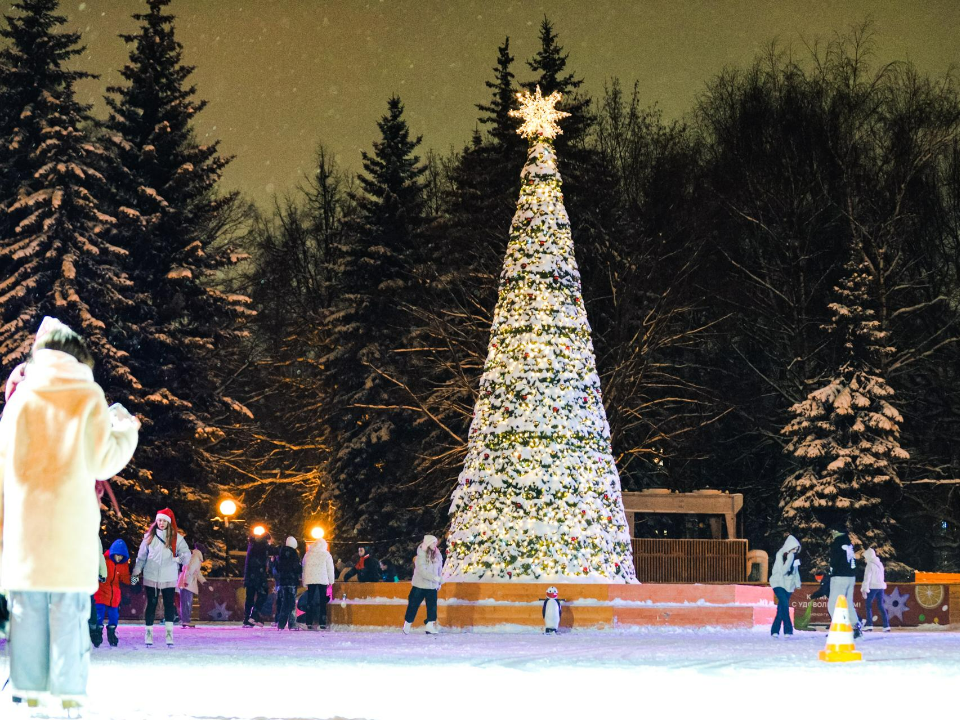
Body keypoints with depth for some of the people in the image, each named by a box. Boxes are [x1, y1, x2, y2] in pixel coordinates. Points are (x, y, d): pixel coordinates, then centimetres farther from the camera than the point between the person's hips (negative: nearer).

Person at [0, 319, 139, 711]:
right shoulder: (88, 395, 0)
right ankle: (69, 693, -5)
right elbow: (102, 461, 0)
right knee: (70, 612, -2)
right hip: (71, 522, -2)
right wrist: (126, 431, 19)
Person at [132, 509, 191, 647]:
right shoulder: (149, 536, 6)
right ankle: (149, 633, 10)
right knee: (151, 604, 4)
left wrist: (179, 559, -23)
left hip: (169, 578, -1)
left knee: (169, 605, -1)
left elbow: (186, 553, -3)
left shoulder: (176, 538, 2)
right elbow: (141, 556, 10)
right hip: (151, 577, 1)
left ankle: (169, 634, 1)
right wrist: (136, 573, 7)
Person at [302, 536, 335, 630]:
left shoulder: (307, 554, 8)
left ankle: (309, 623, -1)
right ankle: (322, 623, -3)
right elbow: (330, 569, 1)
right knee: (323, 601, 2)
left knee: (310, 601, 5)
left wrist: (304, 582, 16)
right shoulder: (326, 554, -1)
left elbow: (304, 568, 12)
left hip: (310, 580, 2)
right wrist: (331, 581, 8)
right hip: (322, 580, -2)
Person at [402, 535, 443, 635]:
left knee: (432, 606, -4)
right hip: (420, 585, -5)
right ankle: (407, 625, 19)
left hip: (432, 586, 5)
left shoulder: (437, 555, 3)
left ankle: (430, 626, -1)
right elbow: (422, 571, -24)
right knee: (413, 605, 5)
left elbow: (439, 569, 14)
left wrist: (439, 582, 15)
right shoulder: (421, 556, -16)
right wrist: (435, 578, -28)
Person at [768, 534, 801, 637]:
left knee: (781, 608, 5)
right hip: (779, 584, -6)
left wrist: (797, 583, 9)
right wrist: (790, 559, -24)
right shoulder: (780, 555, -12)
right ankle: (788, 630, -23)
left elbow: (795, 571, 16)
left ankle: (775, 631, 11)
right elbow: (783, 570, -21)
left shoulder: (793, 556, 7)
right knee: (785, 604, -20)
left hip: (788, 585, 6)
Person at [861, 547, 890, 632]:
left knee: (868, 605, 0)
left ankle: (869, 624, -7)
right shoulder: (880, 564, 16)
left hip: (873, 587, -7)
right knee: (881, 606, 8)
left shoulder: (870, 565, -7)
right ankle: (886, 625, 1)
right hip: (881, 586, 7)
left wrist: (865, 589, -14)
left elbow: (867, 577, -12)